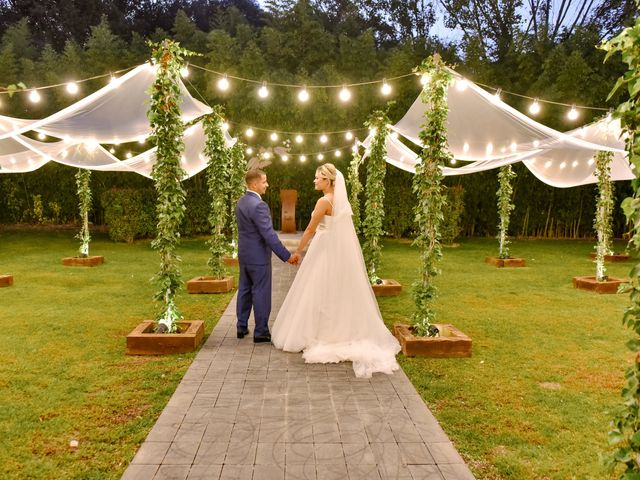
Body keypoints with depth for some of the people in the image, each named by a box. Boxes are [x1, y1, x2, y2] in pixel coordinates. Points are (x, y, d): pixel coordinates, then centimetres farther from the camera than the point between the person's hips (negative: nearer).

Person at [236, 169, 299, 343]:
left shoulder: (241, 202, 7)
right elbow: (269, 235, -25)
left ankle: (242, 327, 25)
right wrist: (287, 256, -20)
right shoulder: (259, 205, -22)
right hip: (258, 256, -9)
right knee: (261, 294, 1)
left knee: (244, 290, 15)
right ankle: (261, 332, 9)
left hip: (244, 254, 9)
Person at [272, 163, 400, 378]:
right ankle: (345, 334, 20)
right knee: (338, 293, 13)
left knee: (321, 293, 1)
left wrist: (297, 252, -3)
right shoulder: (341, 200, 10)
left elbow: (310, 230, -13)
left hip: (327, 252, -9)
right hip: (340, 251, 9)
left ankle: (317, 336, 10)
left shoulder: (324, 201, -16)